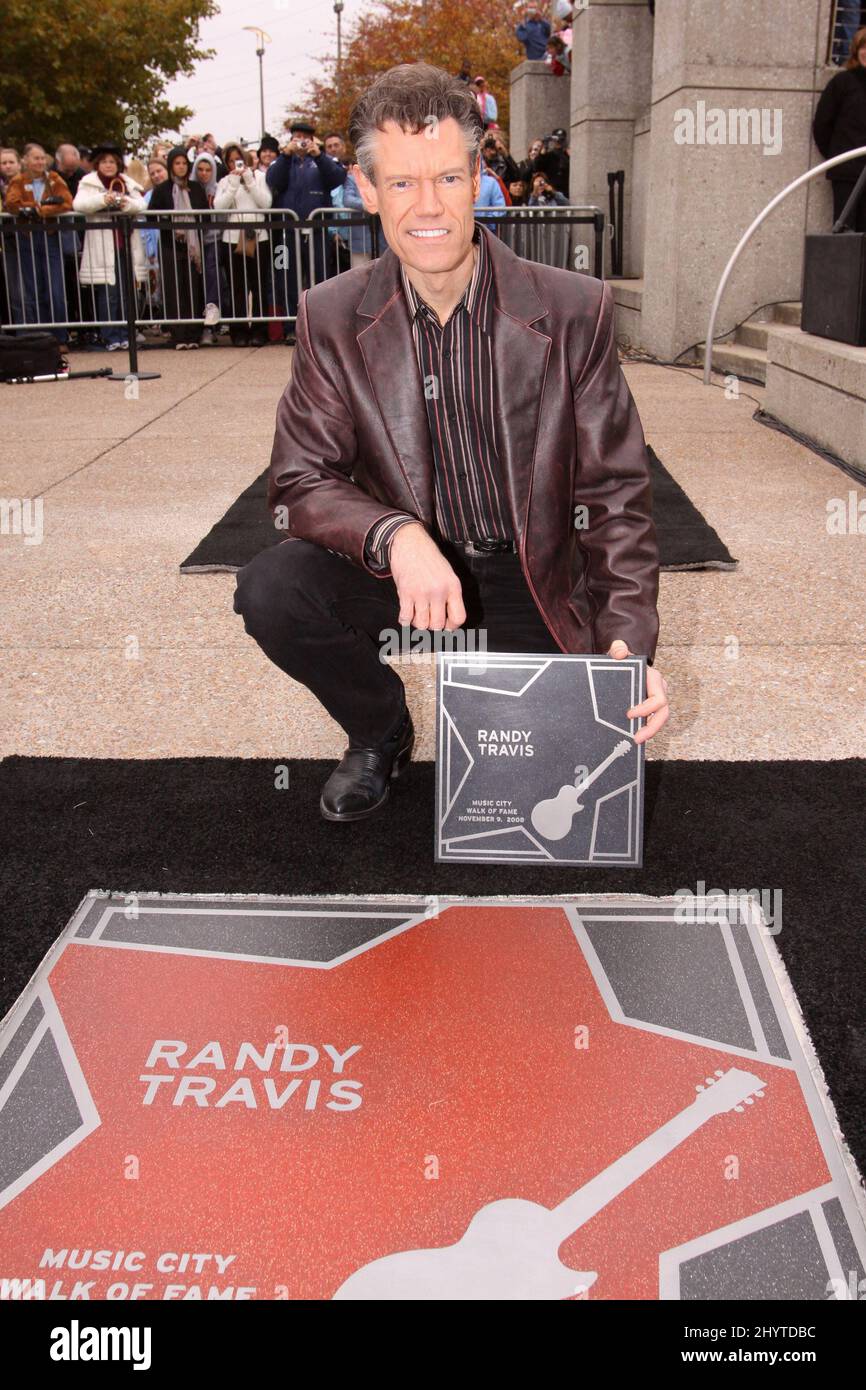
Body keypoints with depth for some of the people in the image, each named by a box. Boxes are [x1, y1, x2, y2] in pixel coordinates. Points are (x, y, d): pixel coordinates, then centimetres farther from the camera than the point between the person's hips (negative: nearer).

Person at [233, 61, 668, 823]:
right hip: (402, 563, 1)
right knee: (269, 590, -26)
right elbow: (300, 480, -12)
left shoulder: (575, 310, -12)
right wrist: (396, 536, -35)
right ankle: (380, 732, 6)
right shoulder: (333, 318, -8)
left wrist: (629, 641, -24)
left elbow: (615, 494, -9)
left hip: (531, 574, 0)